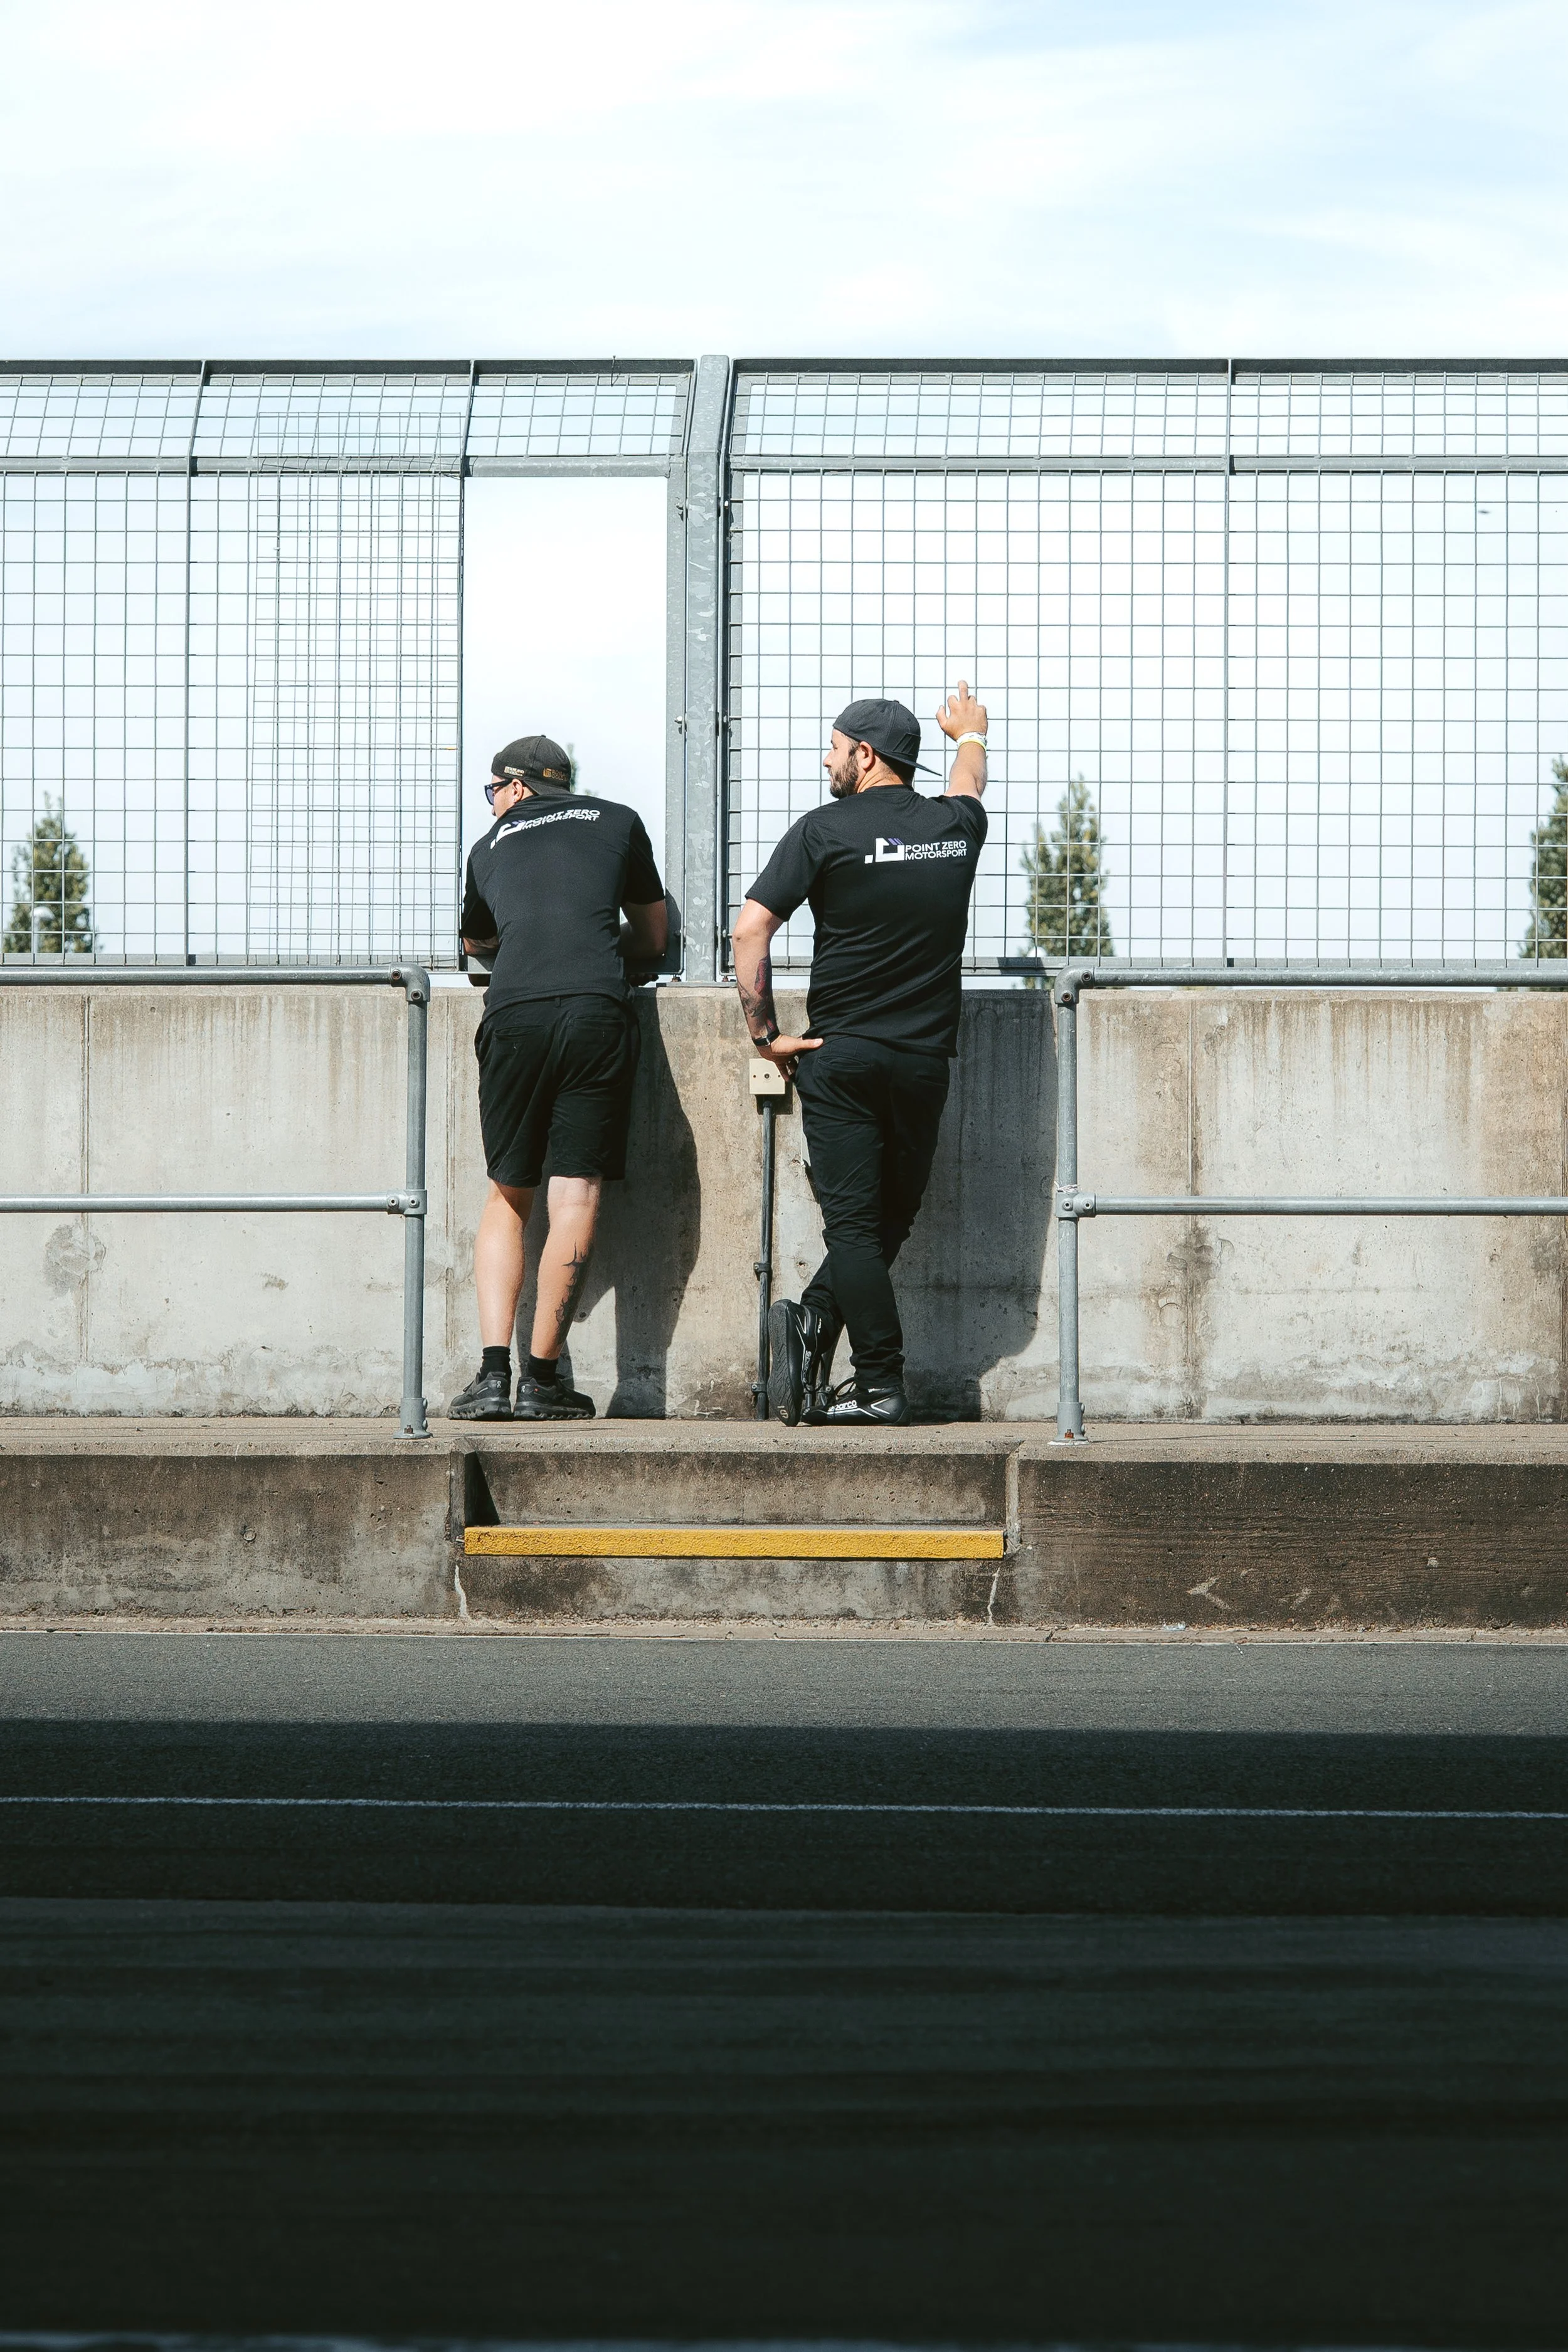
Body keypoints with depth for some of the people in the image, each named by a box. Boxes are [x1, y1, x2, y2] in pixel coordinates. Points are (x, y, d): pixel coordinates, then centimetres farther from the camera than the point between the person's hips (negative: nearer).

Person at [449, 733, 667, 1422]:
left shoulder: (491, 846, 25)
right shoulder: (618, 822, 23)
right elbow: (654, 938, 31)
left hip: (514, 1015, 1)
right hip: (597, 1012, -1)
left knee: (507, 1197, 12)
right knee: (576, 1196, 0)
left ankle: (493, 1372, 1)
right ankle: (541, 1380, -2)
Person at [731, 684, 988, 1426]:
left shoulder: (827, 829, -6)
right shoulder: (955, 827, 6)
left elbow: (750, 931, -11)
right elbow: (969, 781, 32)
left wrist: (765, 1032, -1)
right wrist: (969, 734, 54)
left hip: (840, 1055, -3)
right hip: (924, 1059, 3)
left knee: (854, 1224, -1)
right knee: (891, 1218, 13)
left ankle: (882, 1386, -7)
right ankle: (816, 1321, -7)